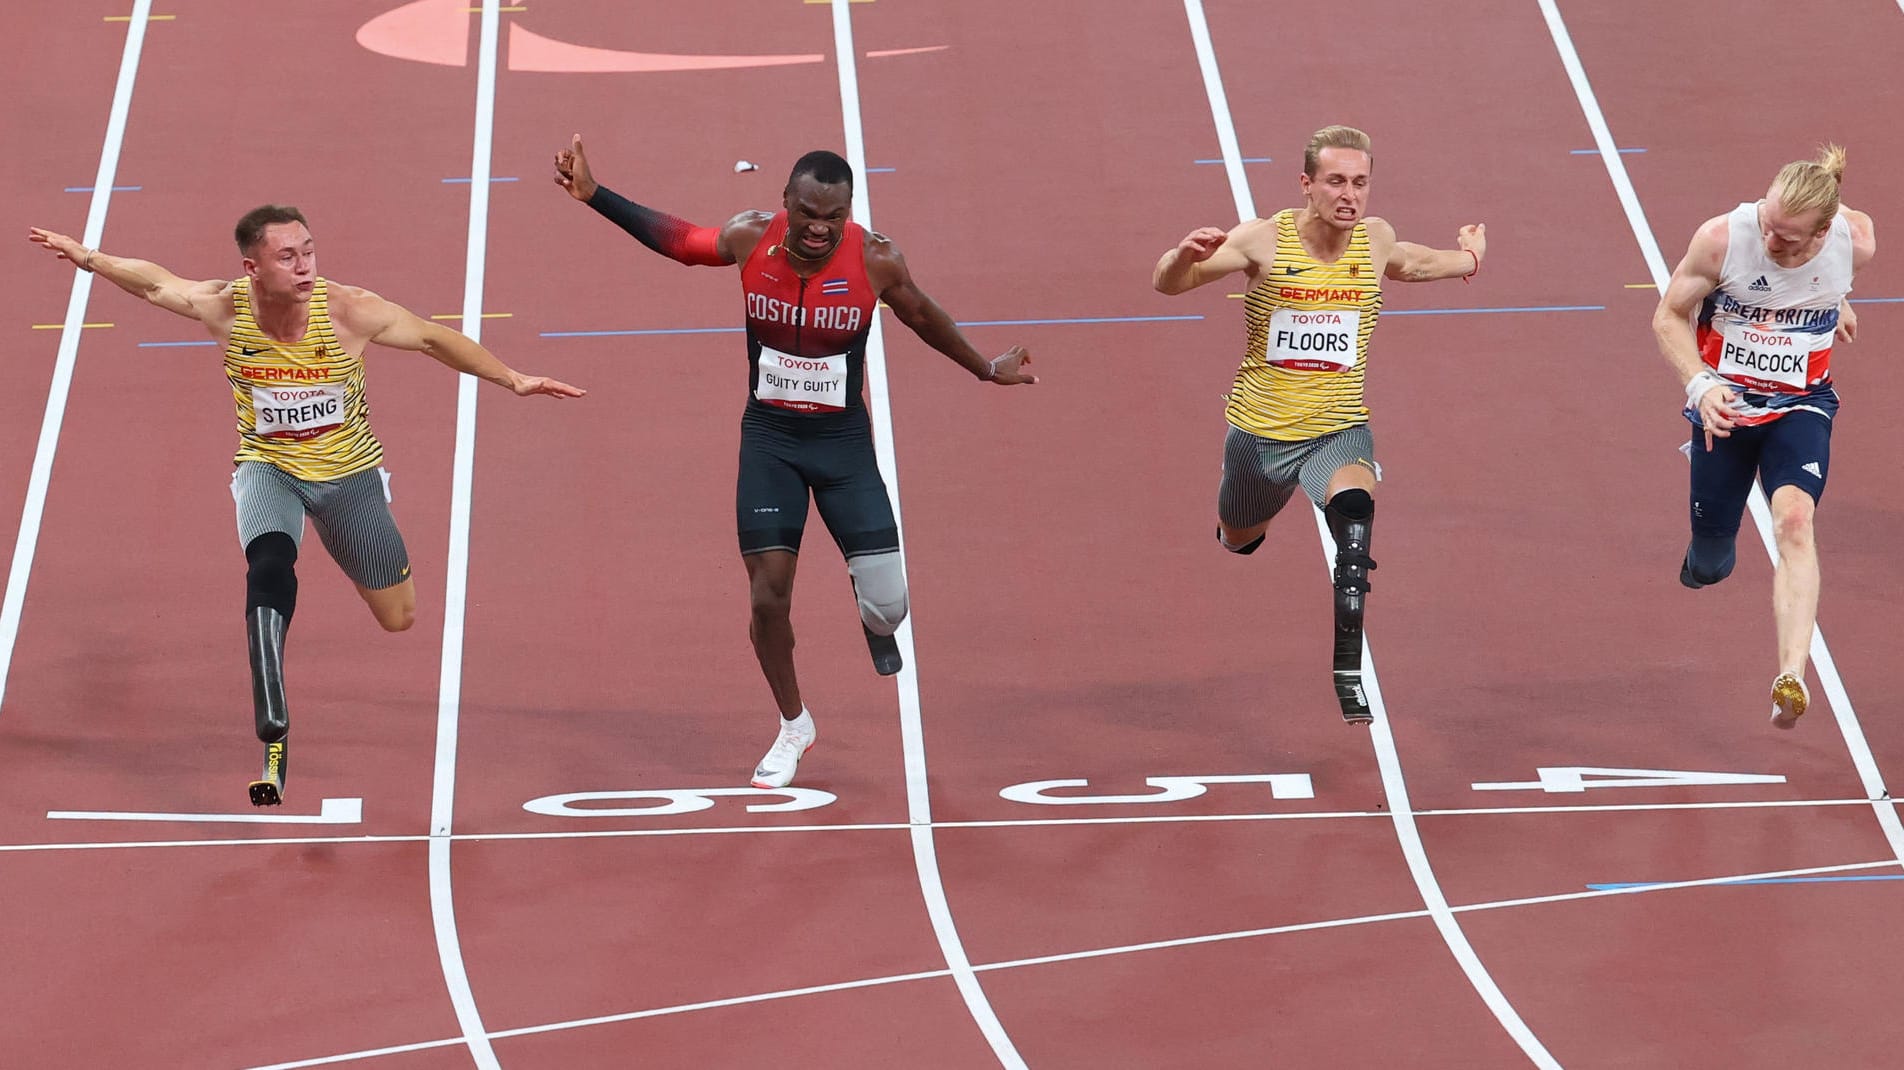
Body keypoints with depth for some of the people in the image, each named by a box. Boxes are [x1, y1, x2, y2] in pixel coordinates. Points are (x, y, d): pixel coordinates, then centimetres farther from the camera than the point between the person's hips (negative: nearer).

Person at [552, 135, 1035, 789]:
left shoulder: (876, 260, -15)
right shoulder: (750, 240, -14)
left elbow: (922, 317, 5)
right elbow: (672, 238, 3)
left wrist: (986, 370, 16)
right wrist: (595, 195, -5)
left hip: (843, 440, -1)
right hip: (769, 439, 1)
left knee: (886, 602, -8)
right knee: (768, 597, -2)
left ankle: (875, 624, 32)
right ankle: (793, 727, 22)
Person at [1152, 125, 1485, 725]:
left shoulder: (1376, 240, -3)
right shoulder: (1264, 240, -14)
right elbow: (1167, 284, -18)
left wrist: (1467, 258, 16)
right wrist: (1185, 256, -38)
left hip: (1339, 430, 0)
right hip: (1259, 428, 0)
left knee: (1355, 507, -31)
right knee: (1238, 541, 22)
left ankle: (1348, 670, -27)